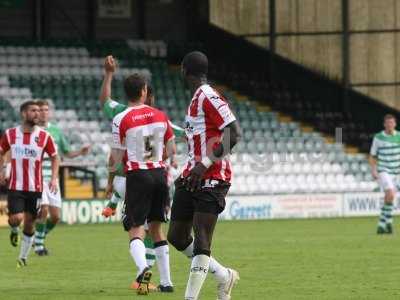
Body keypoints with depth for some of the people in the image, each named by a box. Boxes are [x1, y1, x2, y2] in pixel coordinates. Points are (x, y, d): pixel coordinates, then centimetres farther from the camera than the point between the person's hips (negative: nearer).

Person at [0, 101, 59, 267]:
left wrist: (54, 178, -5)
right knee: (16, 218, -16)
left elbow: (54, 157, 7)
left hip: (35, 188, 1)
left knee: (29, 223, 5)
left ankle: (23, 257, 21)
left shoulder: (44, 136, -3)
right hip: (16, 186, -1)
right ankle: (14, 231, 22)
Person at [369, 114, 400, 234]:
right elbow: (372, 156, 2)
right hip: (383, 171, -4)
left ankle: (381, 226, 19)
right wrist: (373, 170, -12)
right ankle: (389, 220, -10)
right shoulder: (378, 138, -5)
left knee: (388, 199, 8)